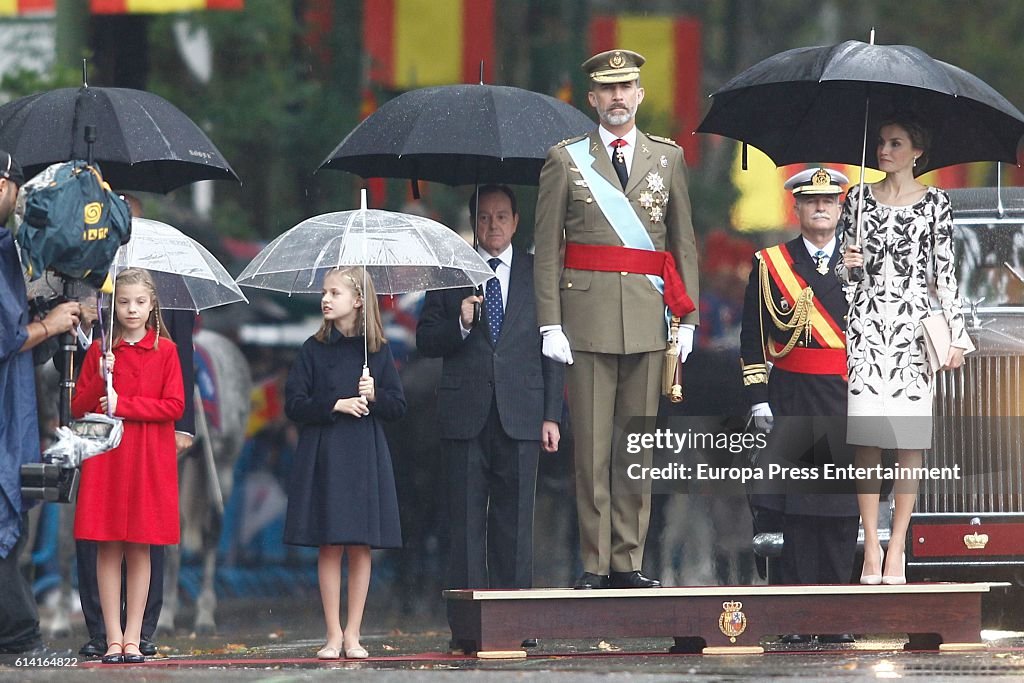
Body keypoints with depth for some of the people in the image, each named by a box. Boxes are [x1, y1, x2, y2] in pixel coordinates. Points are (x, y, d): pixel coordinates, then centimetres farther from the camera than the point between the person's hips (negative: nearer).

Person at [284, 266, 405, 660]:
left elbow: (398, 406, 5)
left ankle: (352, 634, 7)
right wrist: (336, 405, -14)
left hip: (365, 458, 1)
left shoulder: (377, 350, 5)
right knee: (330, 547, -1)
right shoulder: (315, 349, 2)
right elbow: (294, 404, -2)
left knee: (361, 547, 1)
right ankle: (333, 635, 4)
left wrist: (374, 395, -14)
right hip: (323, 456, -1)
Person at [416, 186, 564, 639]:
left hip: (520, 415, 0)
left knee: (515, 521, -2)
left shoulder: (538, 274, 10)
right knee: (467, 521, -2)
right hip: (466, 414, 0)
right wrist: (459, 325, -12)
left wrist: (551, 416, 2)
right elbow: (426, 341, 9)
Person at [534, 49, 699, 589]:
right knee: (592, 445, -3)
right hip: (588, 317, -2)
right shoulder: (565, 160, 6)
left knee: (638, 445, 4)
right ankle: (595, 562, 1)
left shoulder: (668, 158, 13)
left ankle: (629, 561, 9)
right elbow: (547, 248, 3)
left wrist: (688, 317, 6)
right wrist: (550, 323, -5)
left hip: (647, 320, 2)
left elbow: (684, 242, 13)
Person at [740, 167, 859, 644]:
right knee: (789, 508, -4)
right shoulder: (770, 264, 6)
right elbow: (753, 338, 4)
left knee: (842, 512, 2)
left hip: (846, 404, 1)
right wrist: (759, 400, -4)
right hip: (789, 403, -1)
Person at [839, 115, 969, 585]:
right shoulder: (859, 198, 10)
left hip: (912, 327, -1)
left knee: (909, 441, -4)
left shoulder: (934, 203, 5)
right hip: (866, 326, 1)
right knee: (866, 438, -4)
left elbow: (945, 273, 5)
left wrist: (957, 335, 0)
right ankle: (871, 545, -1)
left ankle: (897, 545, 0)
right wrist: (847, 265, -8)